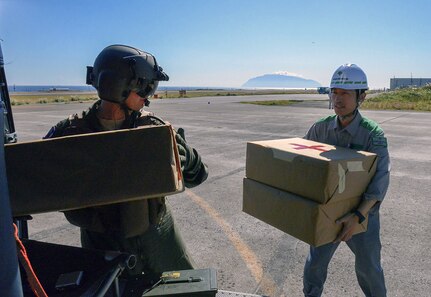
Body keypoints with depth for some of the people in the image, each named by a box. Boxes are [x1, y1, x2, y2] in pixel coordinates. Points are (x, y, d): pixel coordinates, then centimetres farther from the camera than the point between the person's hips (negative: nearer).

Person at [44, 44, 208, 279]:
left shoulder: (151, 126, -10)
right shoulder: (70, 132, -14)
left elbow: (196, 176, -6)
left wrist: (187, 157, -26)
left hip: (156, 233, 2)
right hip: (105, 243, -2)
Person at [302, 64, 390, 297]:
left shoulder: (372, 134, -19)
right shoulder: (321, 128, -8)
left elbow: (380, 181, -28)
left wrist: (357, 216, -39)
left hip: (362, 212, -2)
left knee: (368, 266, 18)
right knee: (315, 262, 13)